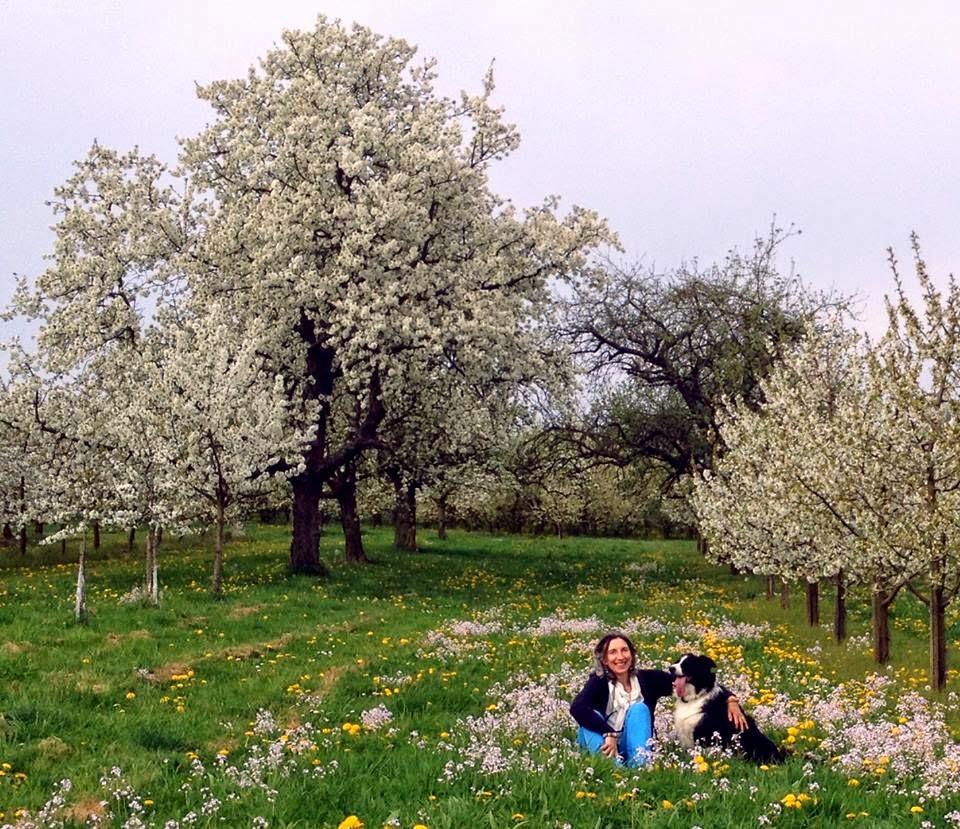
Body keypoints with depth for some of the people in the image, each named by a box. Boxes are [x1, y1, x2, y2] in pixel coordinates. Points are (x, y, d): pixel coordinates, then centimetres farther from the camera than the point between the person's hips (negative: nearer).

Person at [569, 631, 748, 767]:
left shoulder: (648, 678, -4)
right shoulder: (599, 682, -11)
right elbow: (577, 707, -30)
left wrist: (731, 700, -16)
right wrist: (609, 734, -38)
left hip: (632, 746, 2)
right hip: (603, 742, -1)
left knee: (639, 709, -21)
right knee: (591, 716, -27)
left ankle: (640, 765, -42)